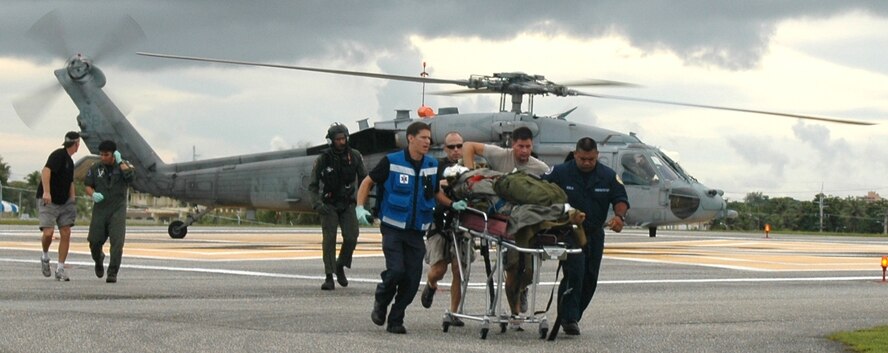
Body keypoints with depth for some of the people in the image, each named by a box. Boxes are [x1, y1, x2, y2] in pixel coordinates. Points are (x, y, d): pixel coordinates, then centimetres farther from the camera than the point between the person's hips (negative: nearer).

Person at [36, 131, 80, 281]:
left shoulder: (70, 161, 16)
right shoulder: (58, 155, -12)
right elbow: (45, 171, -27)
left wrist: (72, 202, 18)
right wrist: (46, 192, -36)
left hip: (64, 203, 8)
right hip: (48, 202, -8)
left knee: (66, 234, -2)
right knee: (48, 233, -19)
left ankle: (60, 269, 2)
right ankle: (45, 257, 11)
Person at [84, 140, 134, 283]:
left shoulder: (123, 165, 3)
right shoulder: (95, 168, 7)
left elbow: (129, 174, -18)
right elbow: (88, 186, 8)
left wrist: (120, 161, -12)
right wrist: (93, 194, -12)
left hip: (118, 209, -2)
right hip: (100, 209, 2)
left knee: (117, 242, -15)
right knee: (94, 241, 1)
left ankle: (112, 273, -11)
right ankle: (99, 260, 34)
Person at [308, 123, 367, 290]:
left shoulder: (354, 156, -2)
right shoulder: (323, 159, -7)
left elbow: (364, 179, 5)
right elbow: (313, 185, -3)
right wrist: (317, 203, -19)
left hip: (348, 204, 2)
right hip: (329, 205, -2)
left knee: (351, 238, -9)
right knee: (329, 239, -9)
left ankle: (340, 266, 16)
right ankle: (329, 277, -7)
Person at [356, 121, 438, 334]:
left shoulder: (433, 166, 6)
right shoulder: (391, 162, -5)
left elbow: (437, 193, 19)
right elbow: (368, 182, 4)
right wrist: (360, 207, -8)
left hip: (416, 231, 4)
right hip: (393, 227, -4)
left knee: (412, 279, -1)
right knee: (396, 270, -17)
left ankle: (395, 320, 13)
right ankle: (381, 302, 14)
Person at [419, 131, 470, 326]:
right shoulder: (438, 166, 3)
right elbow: (436, 193, -10)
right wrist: (452, 204, -29)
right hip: (440, 222, -2)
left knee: (459, 270, -3)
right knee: (439, 269, -5)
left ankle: (453, 313, 6)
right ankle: (431, 286, 31)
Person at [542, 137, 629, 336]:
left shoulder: (608, 176, 0)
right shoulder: (560, 173, -8)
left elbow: (621, 199, 1)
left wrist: (620, 216, -20)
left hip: (594, 235, 5)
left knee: (590, 279, 8)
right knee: (575, 273, -19)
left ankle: (573, 318, 21)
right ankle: (569, 318, -16)